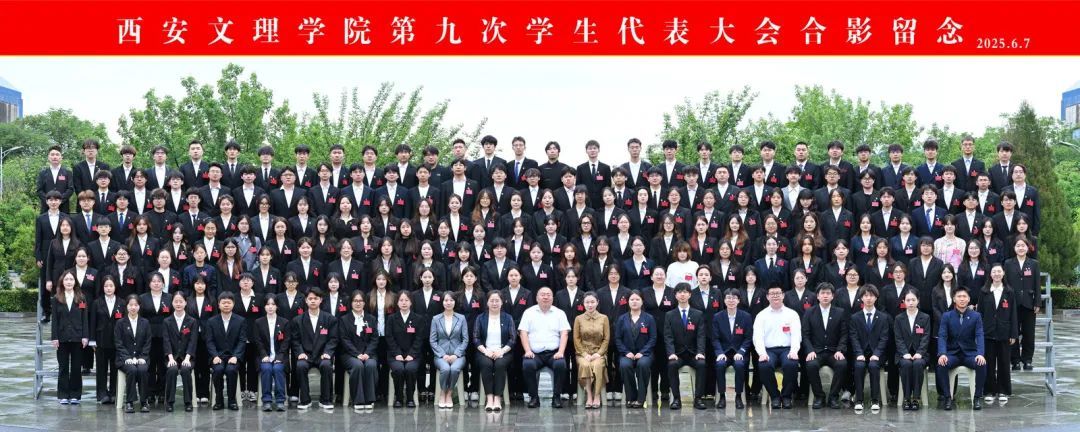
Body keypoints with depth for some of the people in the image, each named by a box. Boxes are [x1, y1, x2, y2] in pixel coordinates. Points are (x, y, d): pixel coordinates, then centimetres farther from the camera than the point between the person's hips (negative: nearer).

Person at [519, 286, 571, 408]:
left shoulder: (559, 313, 12)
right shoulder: (529, 312, 11)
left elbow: (564, 334, 4)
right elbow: (523, 333, 3)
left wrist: (560, 352, -11)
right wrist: (528, 351, -11)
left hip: (553, 353, 0)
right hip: (534, 353, 0)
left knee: (561, 365, -31)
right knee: (527, 365, -31)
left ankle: (557, 397, -16)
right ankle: (534, 397, -16)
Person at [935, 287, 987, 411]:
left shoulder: (976, 316, 4)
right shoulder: (946, 316, 4)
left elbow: (979, 336, -6)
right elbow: (942, 336, -6)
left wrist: (981, 354, -25)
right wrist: (942, 354, -26)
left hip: (970, 354, 0)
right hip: (952, 353, 0)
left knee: (982, 364, -31)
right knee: (941, 365, -31)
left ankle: (978, 397, -16)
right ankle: (947, 397, -19)